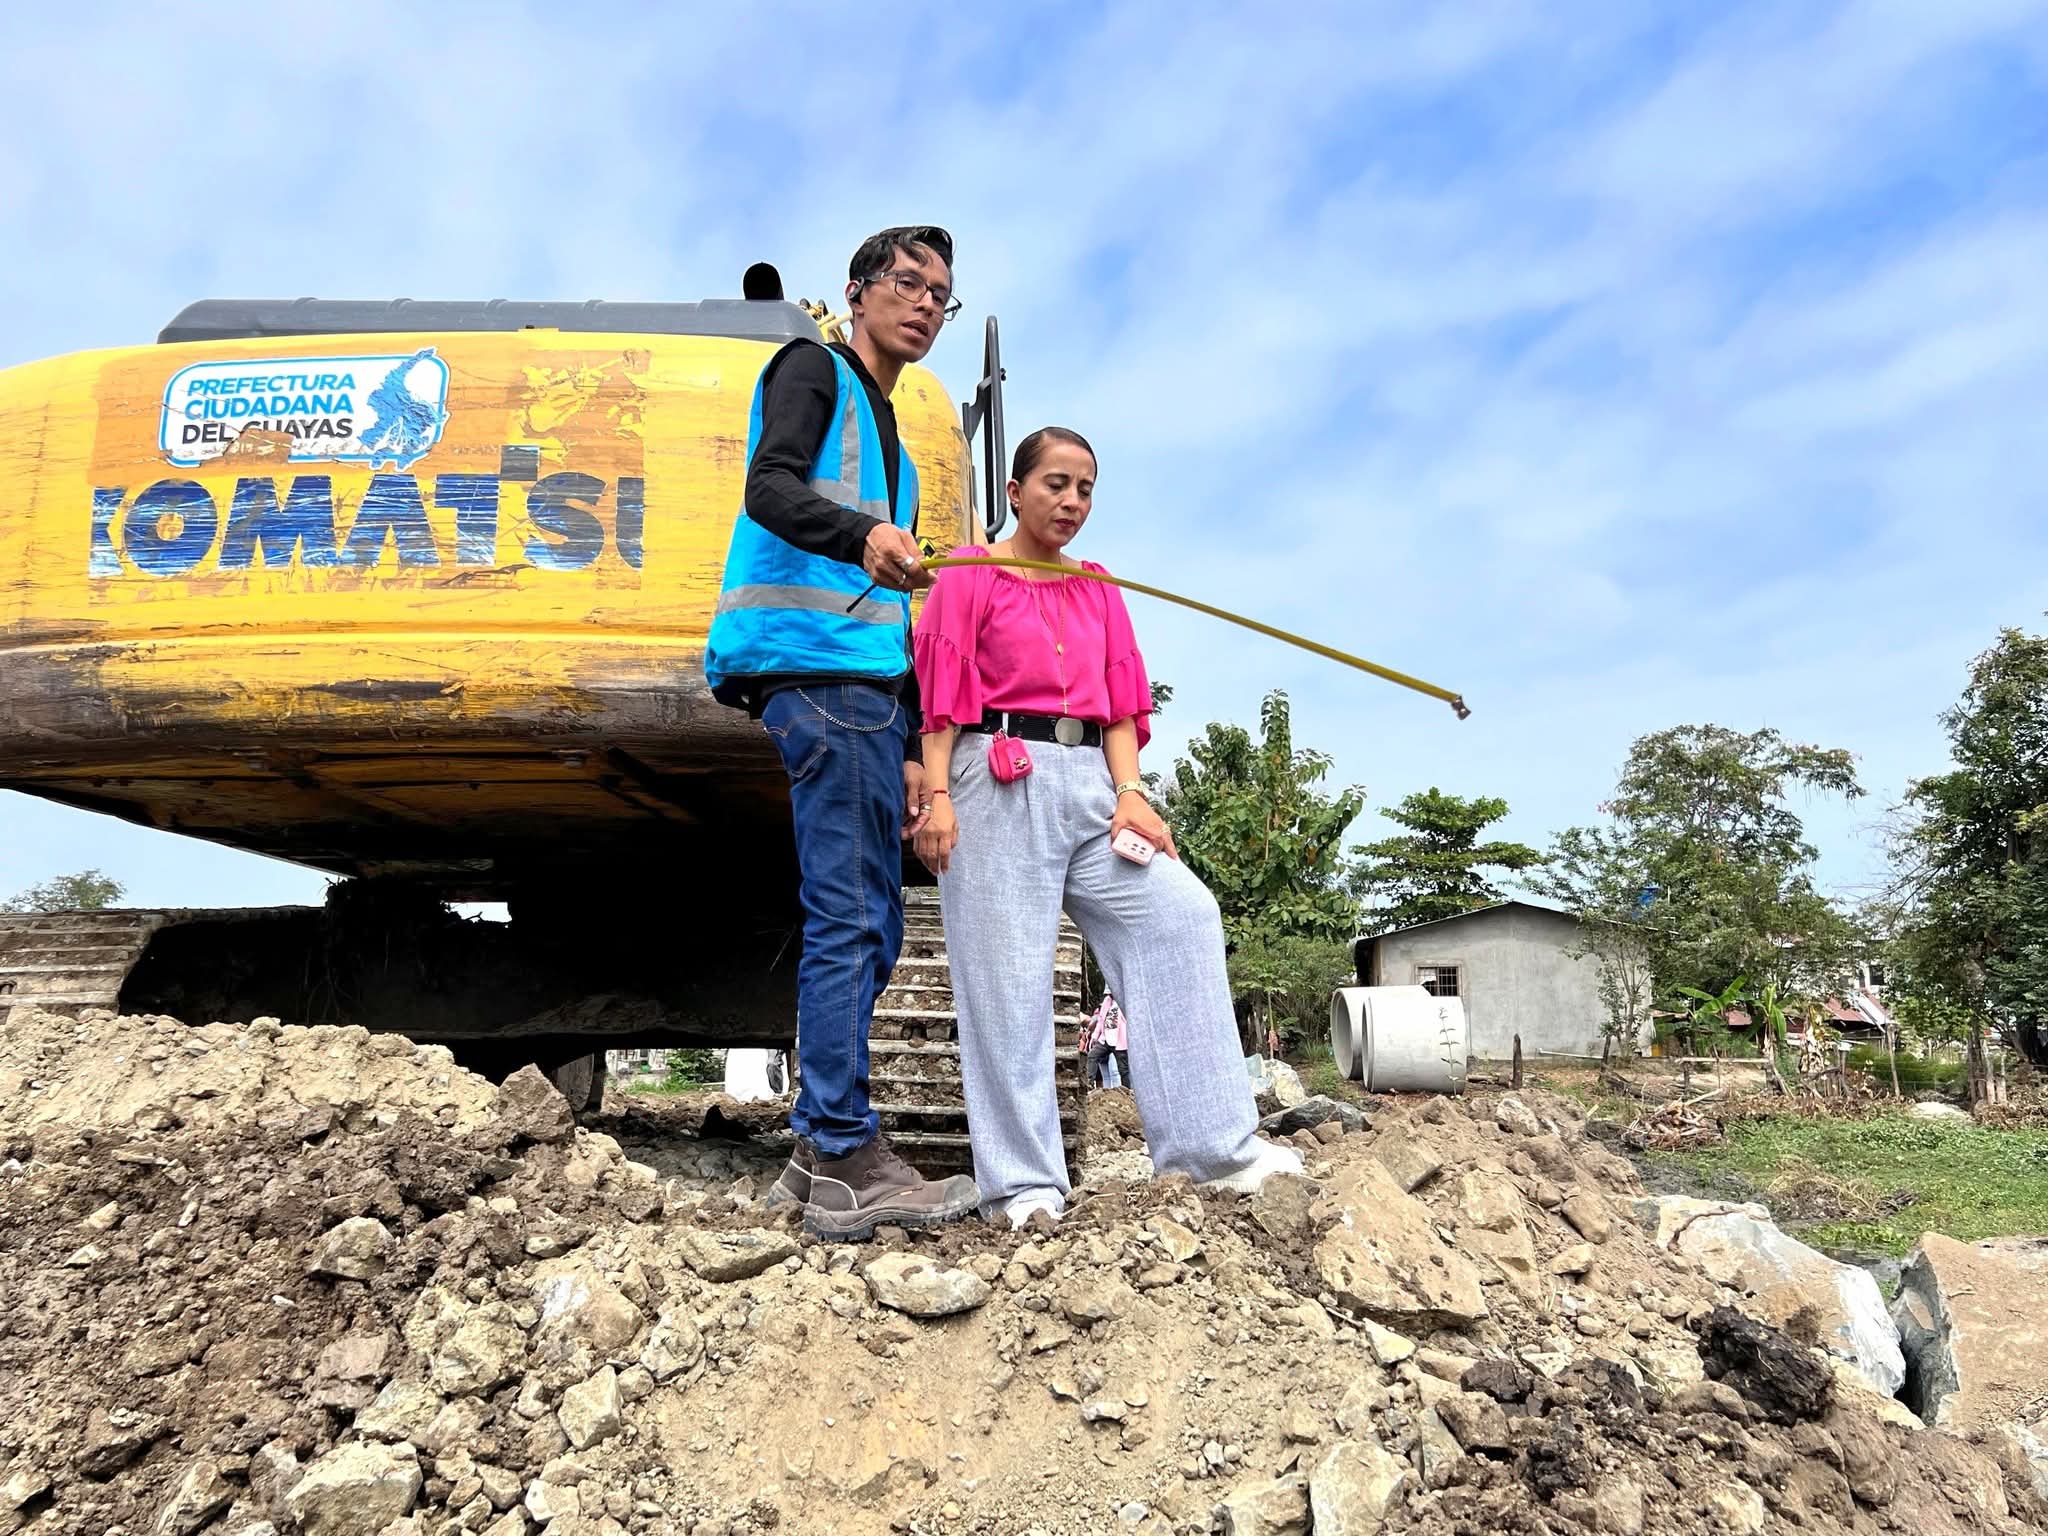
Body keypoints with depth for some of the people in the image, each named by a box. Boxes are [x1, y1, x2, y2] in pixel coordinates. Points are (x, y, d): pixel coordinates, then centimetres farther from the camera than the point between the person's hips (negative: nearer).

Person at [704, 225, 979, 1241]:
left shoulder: (892, 449, 31)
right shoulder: (815, 370, 8)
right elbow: (770, 487, -13)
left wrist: (912, 750, 19)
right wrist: (862, 535, -34)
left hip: (865, 686, 9)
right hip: (814, 665, -9)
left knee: (871, 927, 6)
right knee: (847, 918, -13)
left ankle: (819, 1149, 13)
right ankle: (847, 1167, -10)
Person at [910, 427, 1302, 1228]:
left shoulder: (1097, 590, 20)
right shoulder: (971, 575, 7)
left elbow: (1118, 703, 13)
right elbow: (940, 695, -1)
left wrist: (1129, 792, -2)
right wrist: (937, 795, -12)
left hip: (1089, 784, 5)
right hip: (999, 782, -4)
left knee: (1183, 916, -10)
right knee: (1008, 973, -3)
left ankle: (1211, 1142, -7)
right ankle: (1022, 1179, 4)